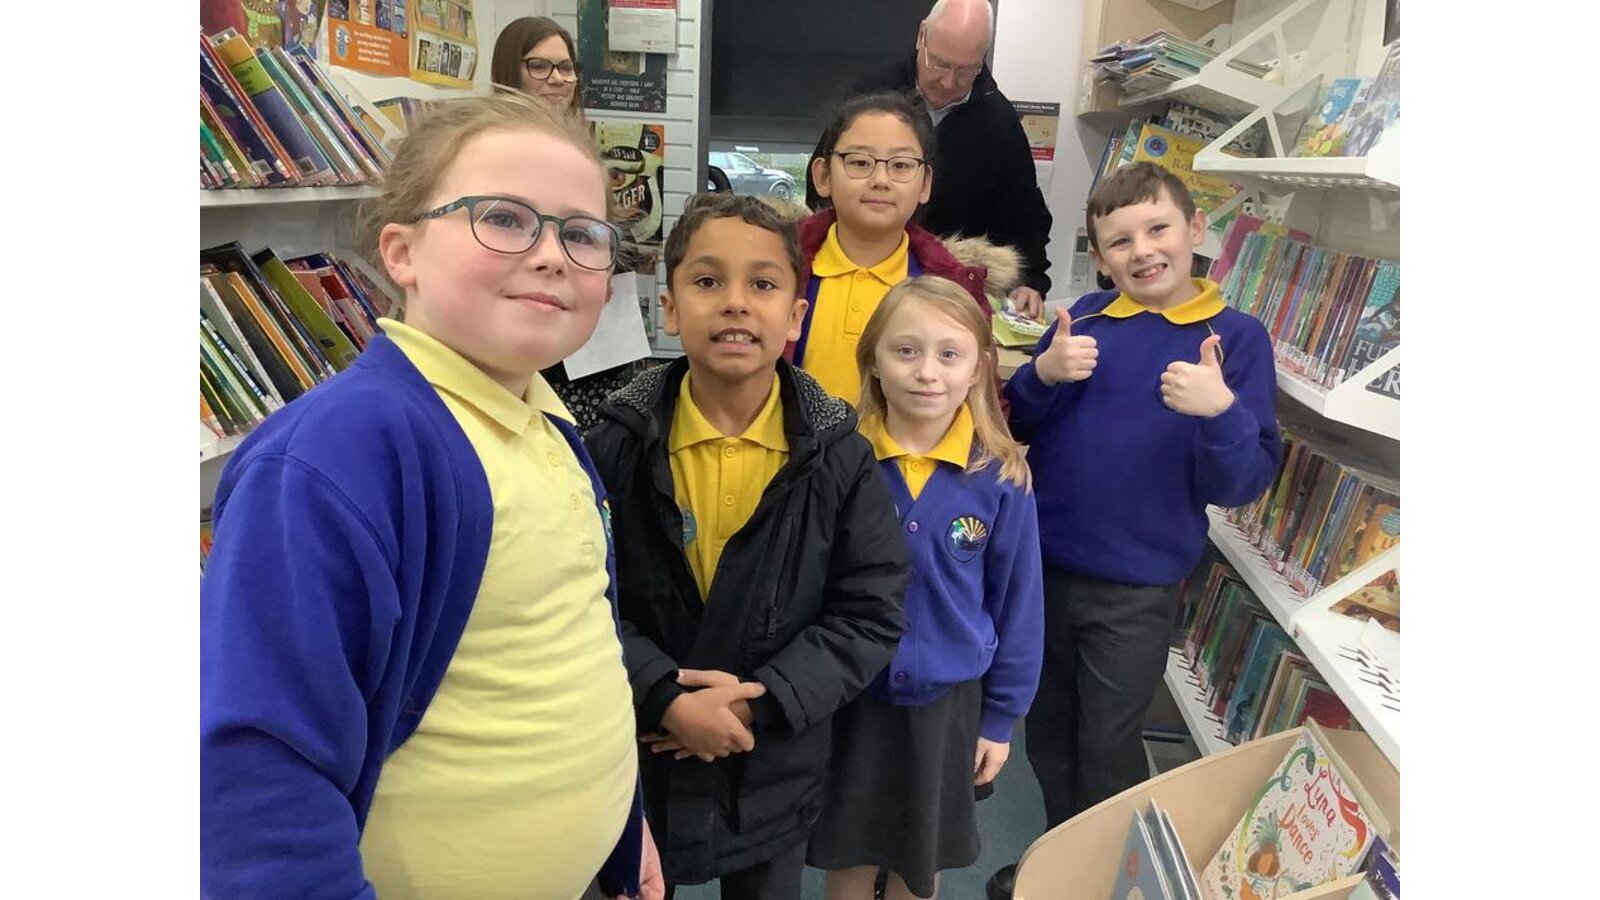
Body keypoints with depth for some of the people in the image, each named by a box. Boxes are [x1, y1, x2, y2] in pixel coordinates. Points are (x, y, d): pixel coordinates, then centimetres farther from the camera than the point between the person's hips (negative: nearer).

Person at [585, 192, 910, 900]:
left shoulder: (841, 457, -10)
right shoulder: (617, 447, -11)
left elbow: (872, 612, -10)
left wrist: (759, 703, -19)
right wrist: (667, 701, -24)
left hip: (774, 775, 1)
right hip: (634, 760, 0)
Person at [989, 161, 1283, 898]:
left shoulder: (1236, 337, -8)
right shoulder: (1085, 318, 0)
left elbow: (1239, 486, -11)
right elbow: (1014, 430, 2)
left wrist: (1221, 411, -28)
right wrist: (1044, 375, -17)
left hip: (1137, 589, -3)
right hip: (1043, 565, 4)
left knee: (1109, 751, 12)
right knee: (1048, 732, 20)